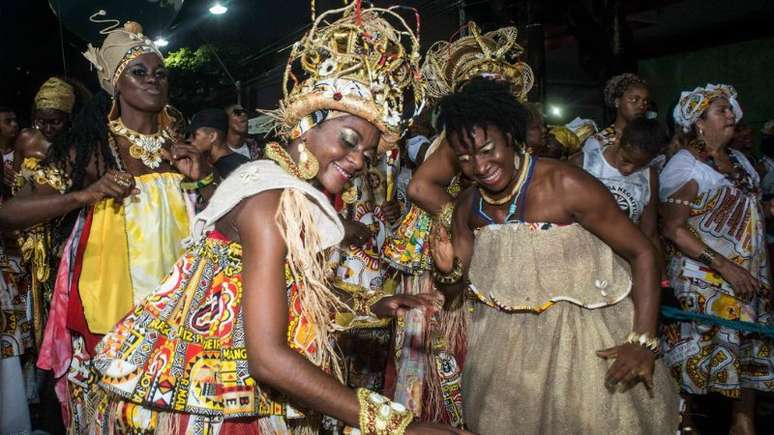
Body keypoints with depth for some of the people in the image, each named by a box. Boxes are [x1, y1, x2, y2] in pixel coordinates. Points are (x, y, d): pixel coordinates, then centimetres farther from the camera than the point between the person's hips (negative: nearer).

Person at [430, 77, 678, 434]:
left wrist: (643, 341, -23)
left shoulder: (566, 186, -22)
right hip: (507, 338, 5)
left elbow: (641, 253, -16)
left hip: (585, 333, -4)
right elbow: (455, 289, 6)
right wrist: (448, 271, -18)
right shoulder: (467, 206, -3)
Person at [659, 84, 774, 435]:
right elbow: (673, 229, -17)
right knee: (697, 352, 0)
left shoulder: (739, 160, 12)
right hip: (704, 280, -7)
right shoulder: (686, 165, -11)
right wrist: (724, 266, -22)